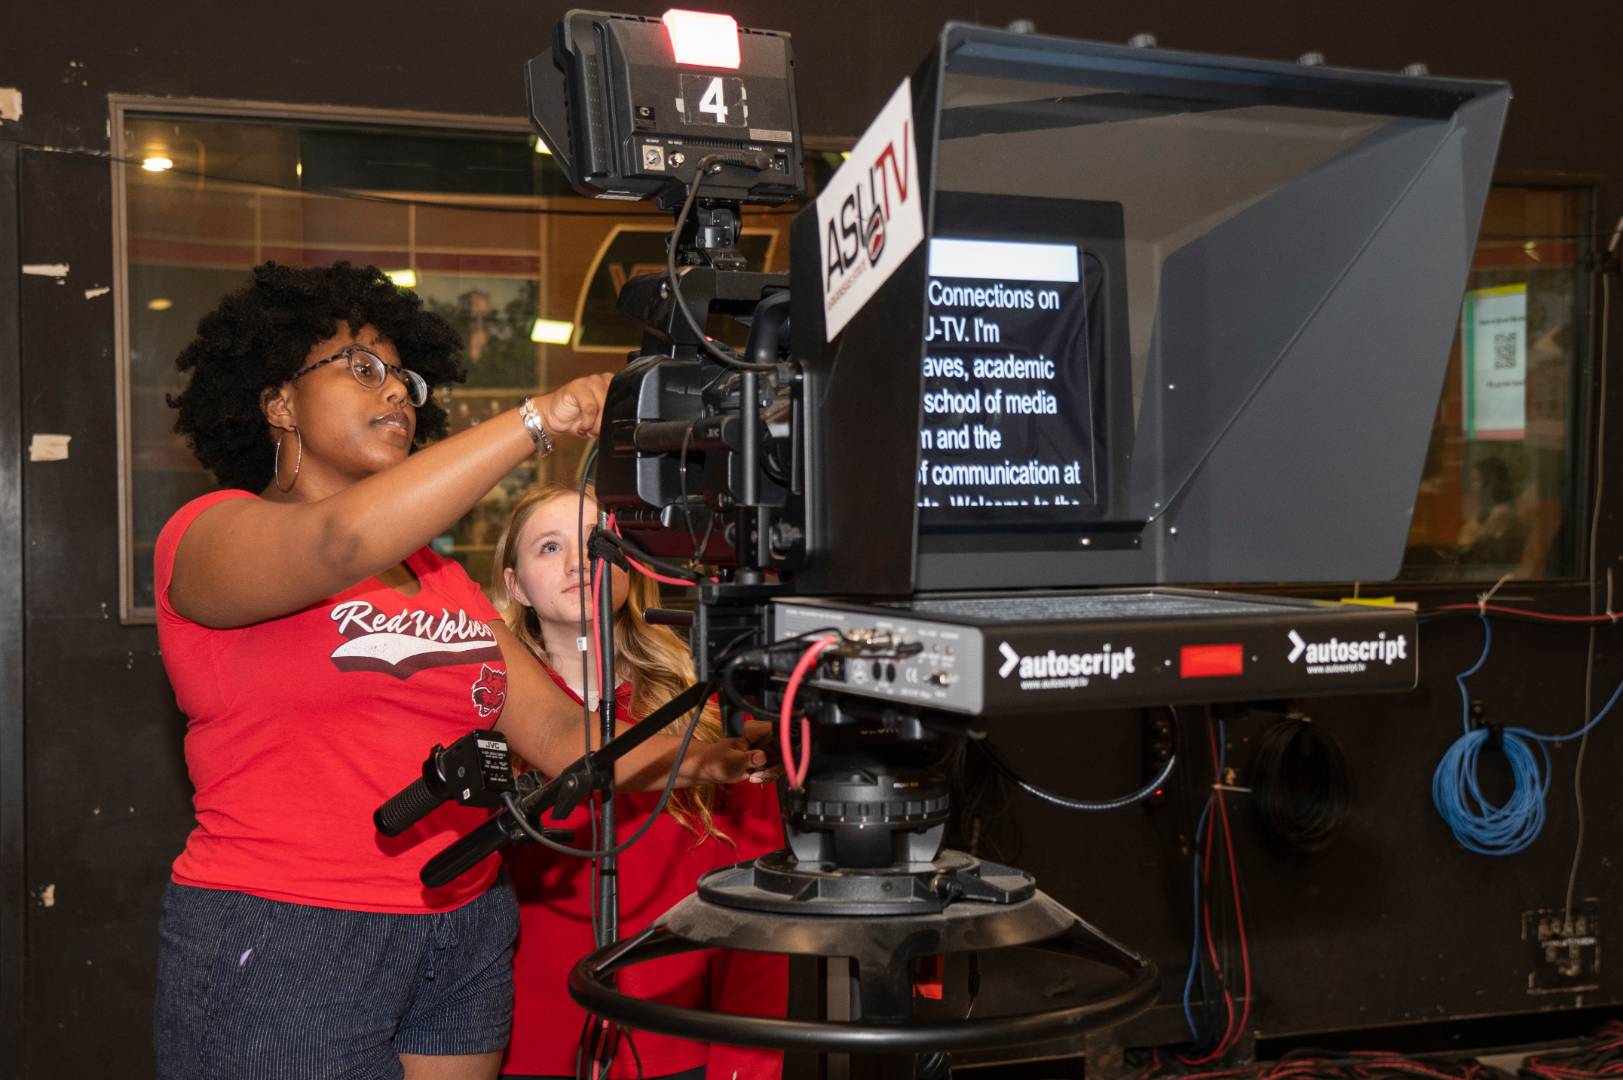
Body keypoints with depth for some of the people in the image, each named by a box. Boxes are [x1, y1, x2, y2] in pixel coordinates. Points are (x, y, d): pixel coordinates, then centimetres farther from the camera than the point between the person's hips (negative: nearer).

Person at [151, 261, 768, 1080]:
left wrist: (706, 758, -9)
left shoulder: (438, 578, 15)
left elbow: (562, 735, 7)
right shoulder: (210, 535, -5)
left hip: (465, 941, 7)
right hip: (281, 950, -6)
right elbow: (342, 542, -28)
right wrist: (538, 419, -29)